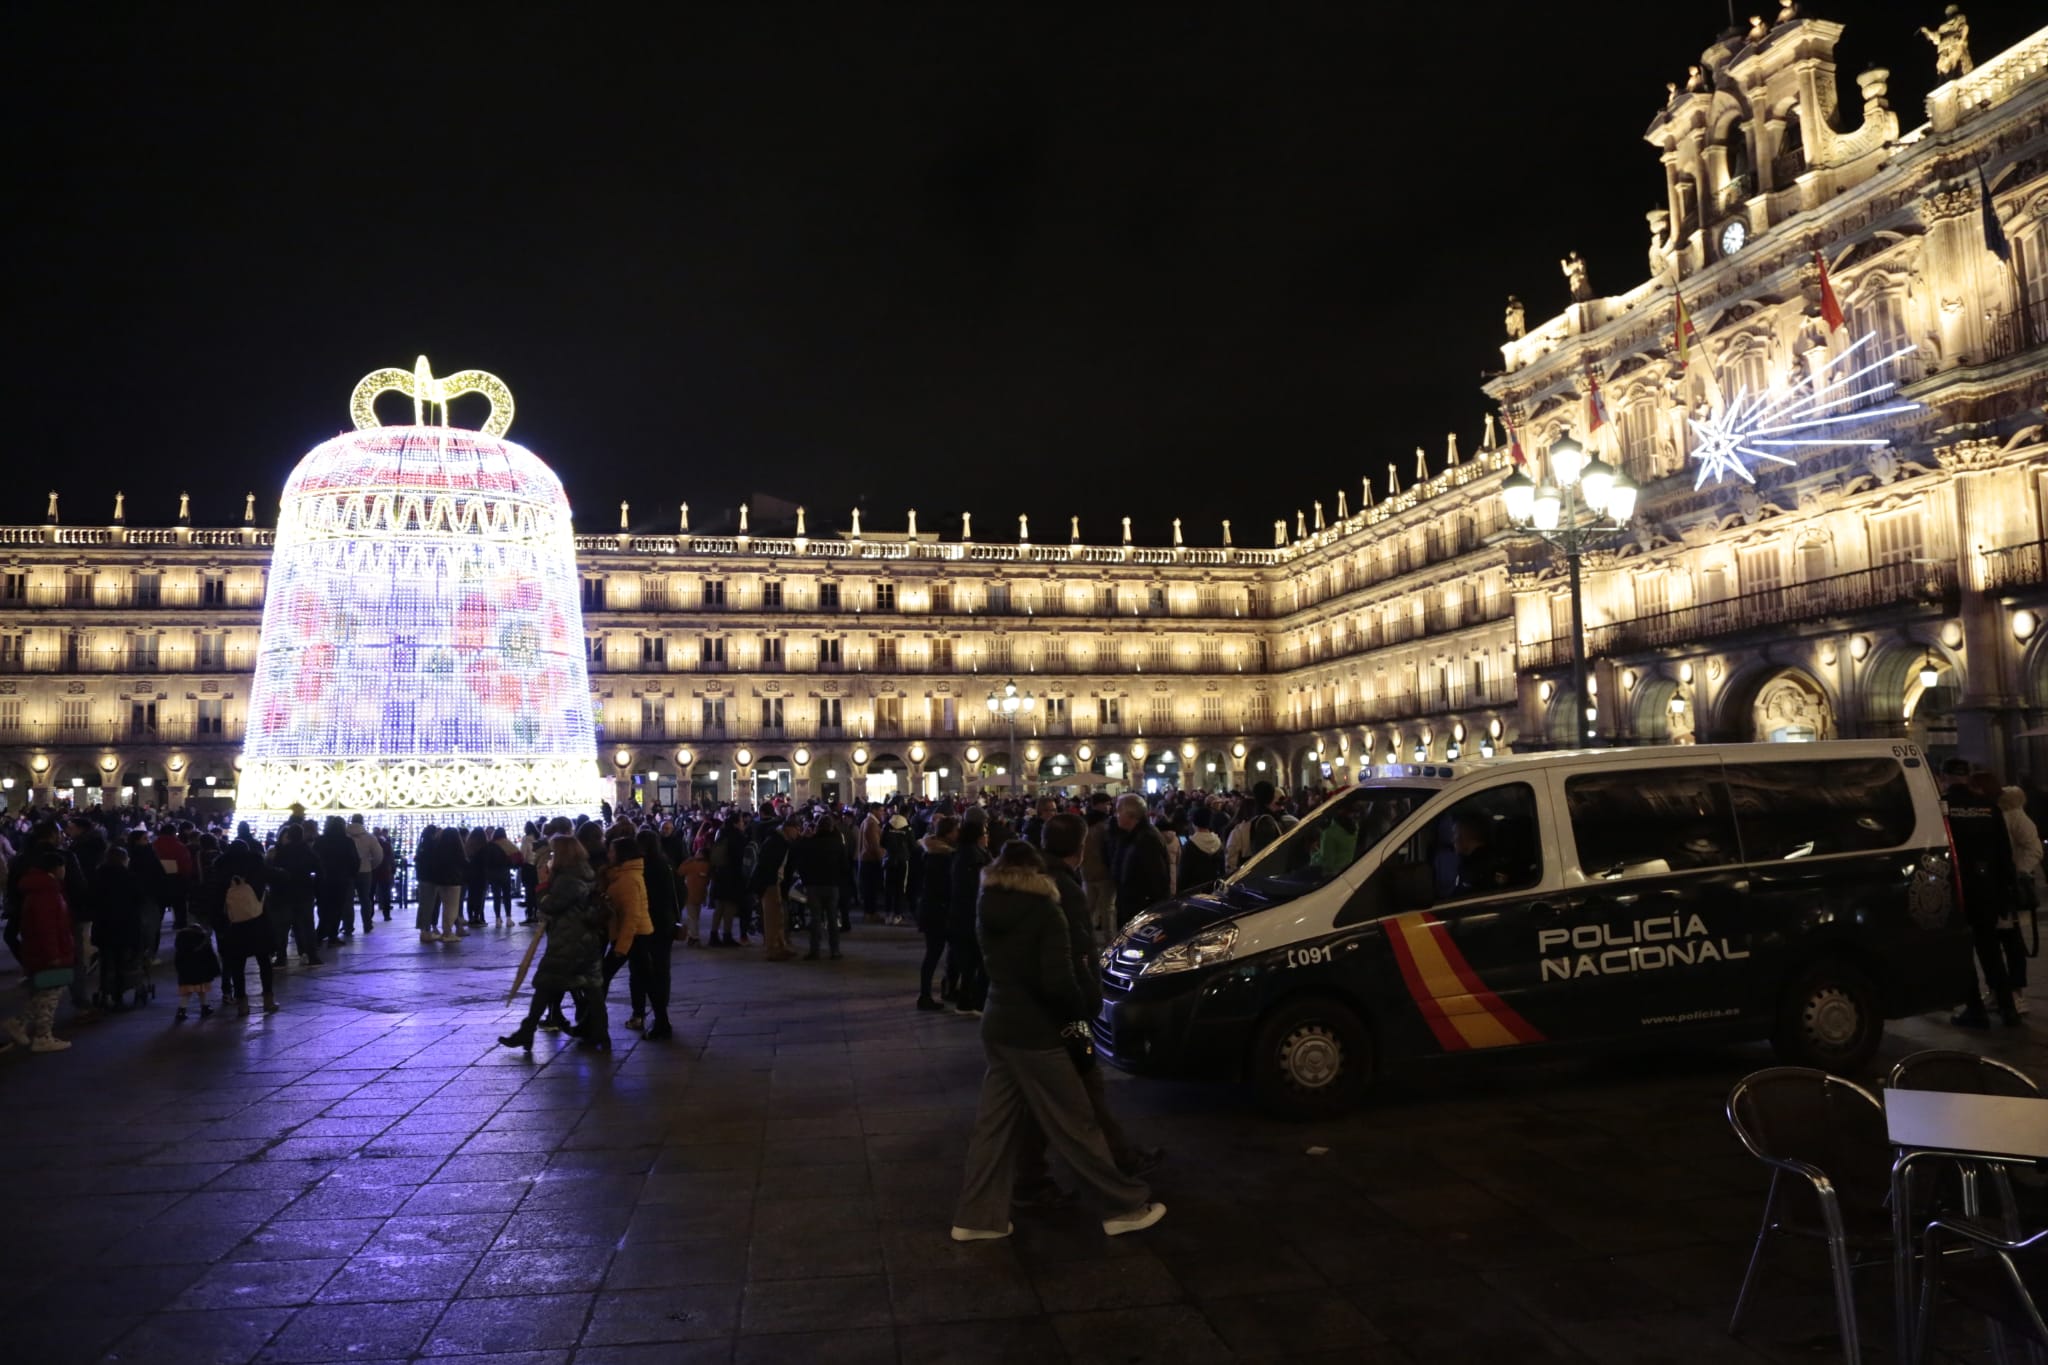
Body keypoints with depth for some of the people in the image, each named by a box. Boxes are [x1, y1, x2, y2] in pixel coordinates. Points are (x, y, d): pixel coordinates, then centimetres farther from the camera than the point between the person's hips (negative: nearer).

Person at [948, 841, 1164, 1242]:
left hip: (997, 1028, 7)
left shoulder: (987, 909, 4)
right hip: (1034, 1033, -7)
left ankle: (975, 1217, 16)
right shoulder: (1043, 912, -16)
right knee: (1075, 1125, 3)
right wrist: (1080, 1012, -6)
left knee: (995, 1124, 13)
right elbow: (1057, 981, -22)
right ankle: (1125, 1206, 15)